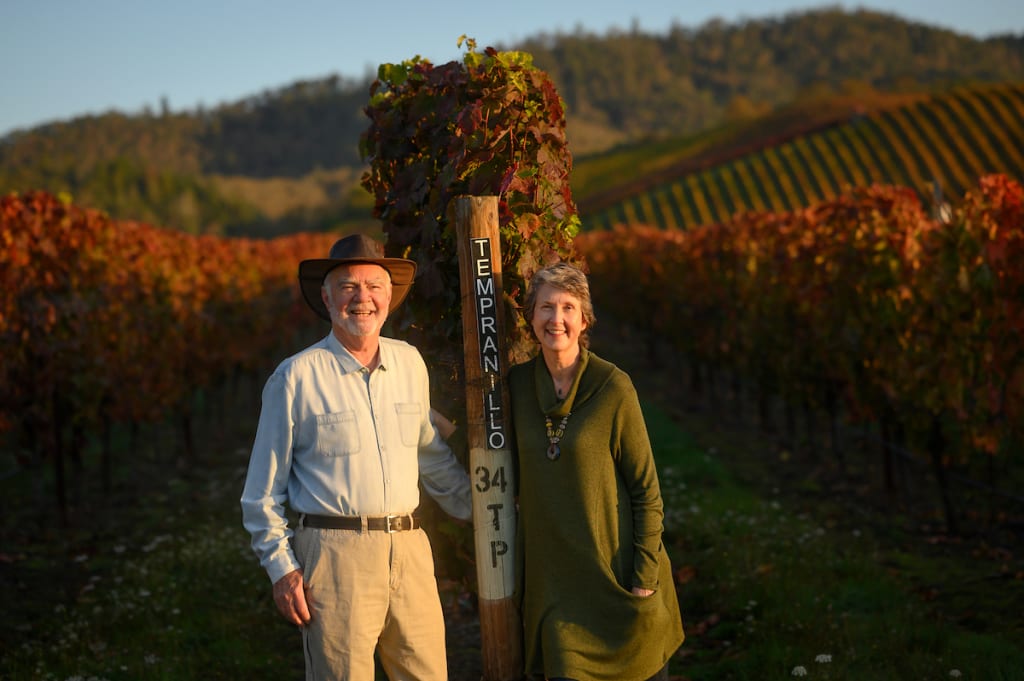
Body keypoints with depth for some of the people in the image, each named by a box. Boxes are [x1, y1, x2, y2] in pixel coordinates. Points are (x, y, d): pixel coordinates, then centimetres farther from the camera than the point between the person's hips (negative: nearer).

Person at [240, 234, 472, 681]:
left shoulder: (410, 363, 9)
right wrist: (281, 567, -3)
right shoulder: (296, 377, -3)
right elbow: (262, 492, 1)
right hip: (334, 551, -4)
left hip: (408, 548, 4)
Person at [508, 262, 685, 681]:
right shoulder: (517, 383, 2)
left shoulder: (613, 388, -10)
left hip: (614, 573, -3)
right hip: (552, 580, 3)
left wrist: (644, 578, -9)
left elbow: (646, 490, -6)